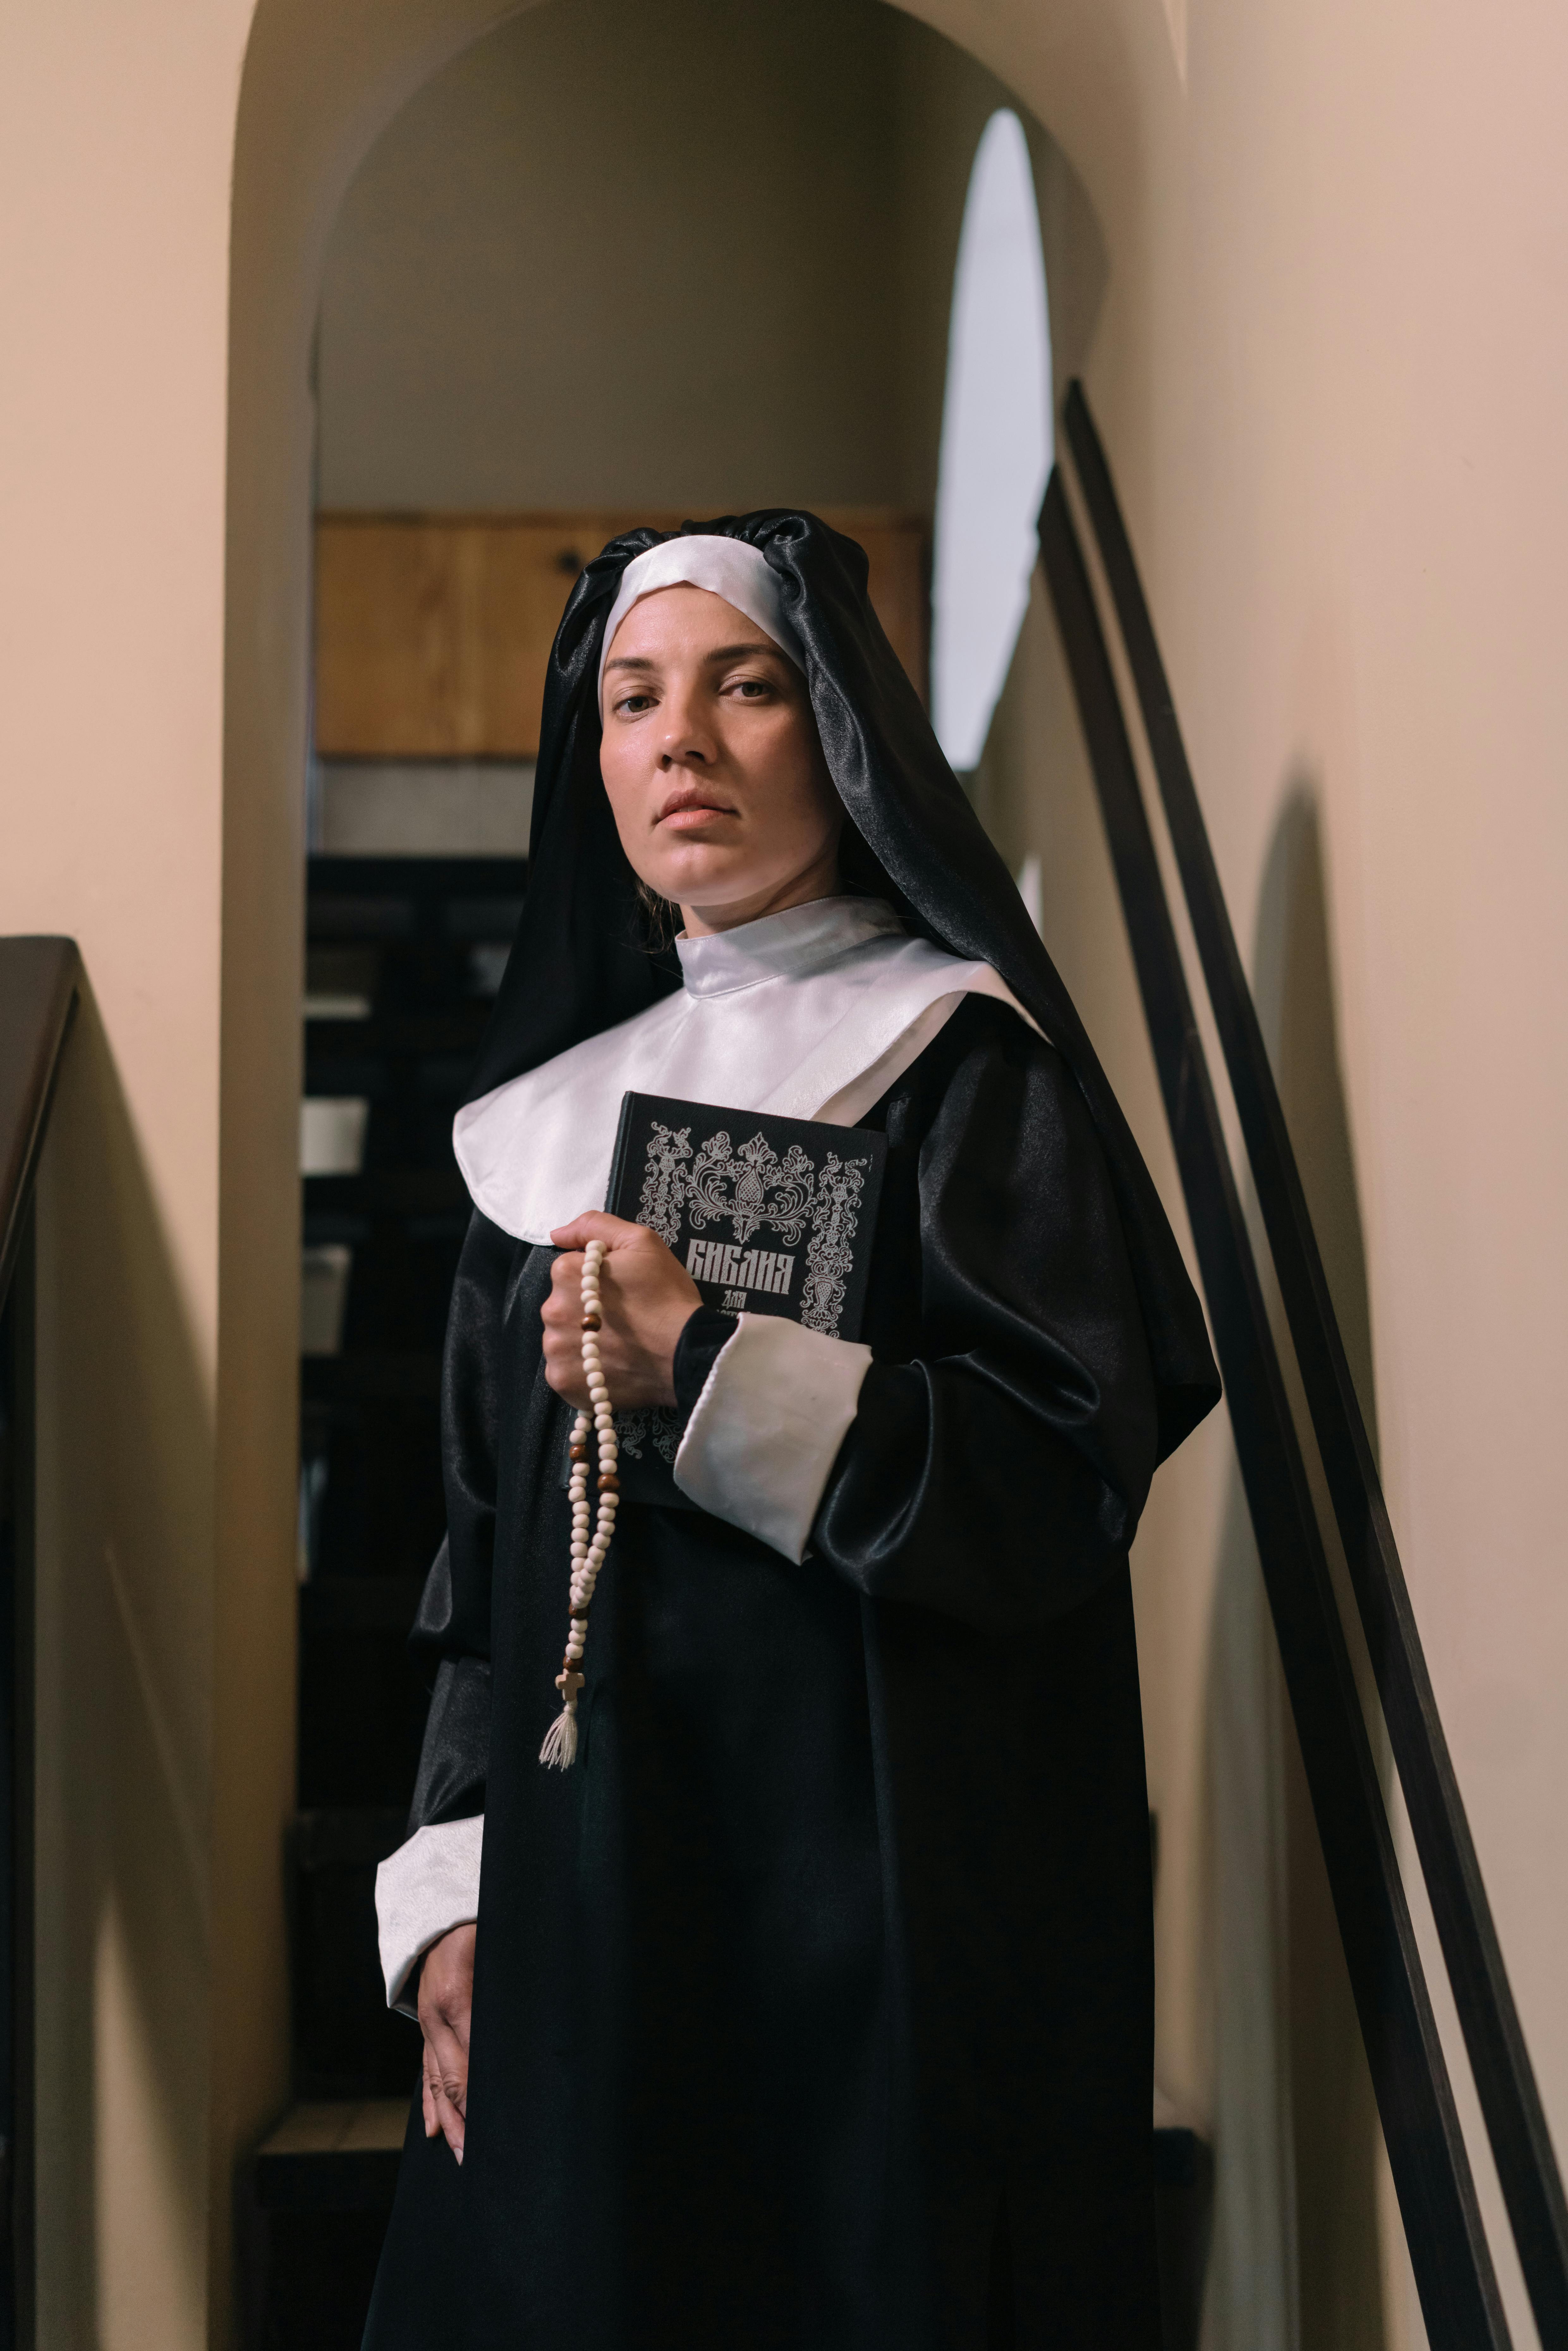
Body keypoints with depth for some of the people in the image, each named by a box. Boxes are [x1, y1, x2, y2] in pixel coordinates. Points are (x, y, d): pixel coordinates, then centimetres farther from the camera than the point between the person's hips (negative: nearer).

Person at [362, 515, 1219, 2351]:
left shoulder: (957, 1062, -2)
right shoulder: (560, 1110, 13)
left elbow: (1079, 1480, -12)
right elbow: (493, 1554, 13)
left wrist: (710, 1372, -20)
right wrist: (451, 1898, 5)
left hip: (888, 1896, -5)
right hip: (586, 1888, 5)